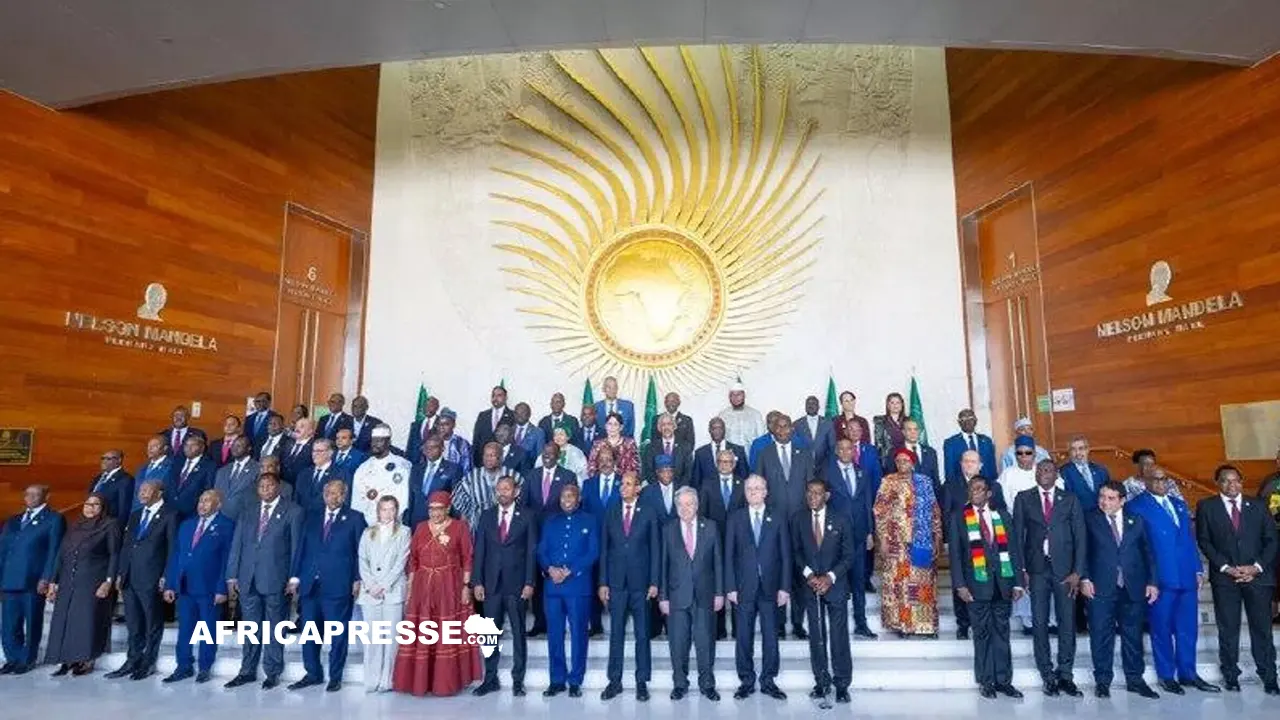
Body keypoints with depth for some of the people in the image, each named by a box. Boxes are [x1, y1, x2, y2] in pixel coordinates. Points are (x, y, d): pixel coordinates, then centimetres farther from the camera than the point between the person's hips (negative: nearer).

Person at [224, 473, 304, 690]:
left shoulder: (293, 512, -1)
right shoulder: (248, 512, 14)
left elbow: (296, 546, -3)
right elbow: (237, 545, 11)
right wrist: (232, 575, 4)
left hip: (275, 579, -4)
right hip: (248, 579, 4)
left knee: (274, 629, 5)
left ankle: (273, 673, 14)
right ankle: (247, 671, 23)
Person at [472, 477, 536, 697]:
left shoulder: (526, 517, 0)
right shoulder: (486, 516, 7)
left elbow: (531, 552, -2)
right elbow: (479, 550, 5)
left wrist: (529, 583, -7)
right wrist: (478, 582, -1)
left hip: (517, 584, -2)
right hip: (491, 583, 2)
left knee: (518, 633, 5)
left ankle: (518, 681, 15)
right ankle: (490, 679, 19)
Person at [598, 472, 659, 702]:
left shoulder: (649, 513, -1)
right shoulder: (609, 511, 4)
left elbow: (655, 549, 0)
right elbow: (604, 548, 4)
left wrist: (654, 582, -4)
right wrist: (602, 582, 0)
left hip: (640, 581, -1)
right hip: (616, 581, 1)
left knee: (642, 634, 7)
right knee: (616, 633, 8)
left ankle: (642, 682, 19)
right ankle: (615, 681, 20)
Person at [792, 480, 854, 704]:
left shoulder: (841, 520, -4)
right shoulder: (798, 520, 0)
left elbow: (849, 555, -2)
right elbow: (796, 551, 6)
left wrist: (830, 577, -12)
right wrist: (808, 574, -8)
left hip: (835, 585, -1)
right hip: (810, 585, 2)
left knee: (839, 636, 0)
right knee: (816, 637, 7)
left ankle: (842, 684, 13)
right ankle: (821, 681, 19)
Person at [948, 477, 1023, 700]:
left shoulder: (1002, 515, 9)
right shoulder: (958, 518, 1)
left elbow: (1013, 549, 9)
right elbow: (955, 554, -2)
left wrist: (1017, 582, 2)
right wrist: (960, 585, -10)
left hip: (1002, 583, 2)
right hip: (977, 584, -2)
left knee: (1002, 632, 8)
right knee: (982, 634, 4)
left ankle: (1003, 680, 18)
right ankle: (986, 681, 15)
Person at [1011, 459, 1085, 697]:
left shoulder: (1070, 500, 6)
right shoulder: (1024, 498, 6)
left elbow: (1080, 537, 3)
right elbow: (1017, 535, 3)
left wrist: (1077, 572, -5)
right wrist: (1021, 570, -4)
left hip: (1065, 569, 0)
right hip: (1036, 568, 0)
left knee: (1067, 622, 2)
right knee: (1040, 623, 3)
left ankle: (1065, 675, 14)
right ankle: (1048, 676, 13)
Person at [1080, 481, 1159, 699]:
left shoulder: (1136, 521, 11)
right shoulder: (1090, 519, 2)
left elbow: (1148, 552, 11)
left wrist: (1152, 582, 4)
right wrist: (1084, 578, -10)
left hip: (1133, 587, 3)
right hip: (1100, 587, -3)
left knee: (1133, 634, 9)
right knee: (1101, 634, 0)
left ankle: (1135, 679, 23)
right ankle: (1102, 681, 11)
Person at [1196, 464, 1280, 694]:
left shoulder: (1257, 506, 9)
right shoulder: (1206, 507, 4)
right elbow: (1204, 541, 1)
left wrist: (1257, 566, -6)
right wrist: (1226, 567, -9)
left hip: (1257, 574, 1)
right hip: (1225, 576, -1)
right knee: (1228, 629, 3)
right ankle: (1230, 675, 12)